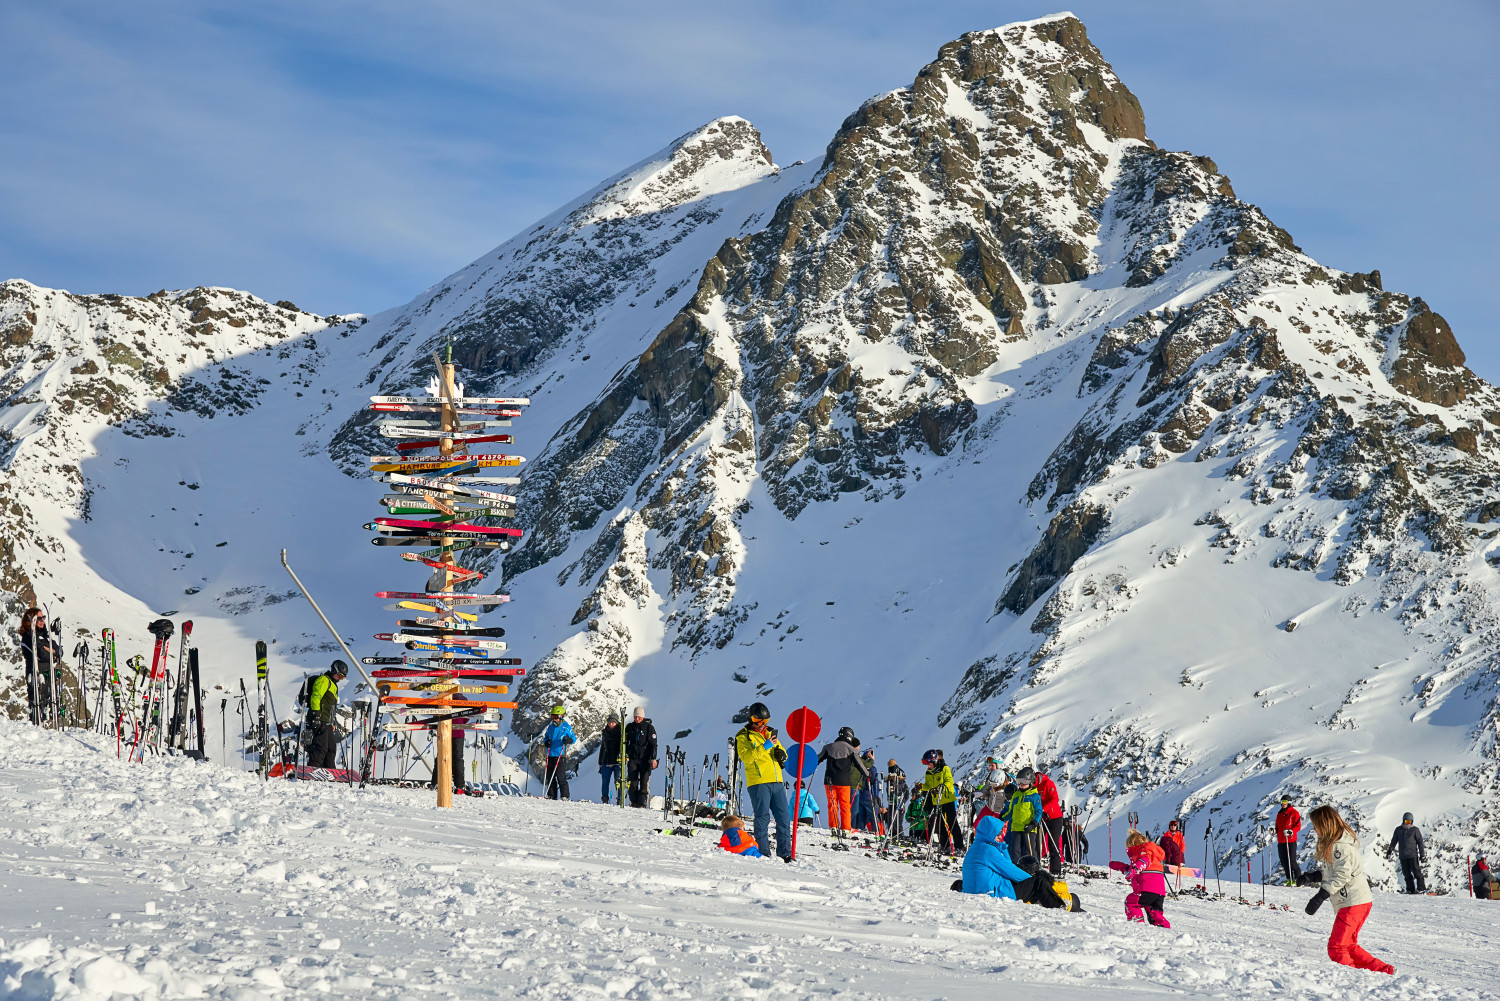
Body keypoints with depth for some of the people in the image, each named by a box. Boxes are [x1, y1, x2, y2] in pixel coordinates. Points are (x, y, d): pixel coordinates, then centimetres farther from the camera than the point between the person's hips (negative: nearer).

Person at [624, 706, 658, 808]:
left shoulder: (649, 727, -2)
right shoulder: (629, 727, 9)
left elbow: (653, 744, -3)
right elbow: (625, 741, 18)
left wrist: (653, 758, -10)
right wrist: (624, 754, 7)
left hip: (645, 759, -3)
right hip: (633, 758, 3)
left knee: (644, 782, -5)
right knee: (633, 781, -1)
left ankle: (642, 803, -3)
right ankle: (634, 802, 7)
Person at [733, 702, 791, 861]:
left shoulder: (771, 733, 21)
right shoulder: (743, 736, 2)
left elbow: (782, 753, 27)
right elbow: (746, 757, -15)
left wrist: (781, 754, 2)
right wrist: (765, 746, -22)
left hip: (777, 782, 6)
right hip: (758, 782, -6)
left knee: (784, 817, 3)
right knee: (763, 818, -7)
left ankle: (785, 853, 8)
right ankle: (763, 853, -3)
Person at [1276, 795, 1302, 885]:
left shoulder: (1294, 813, -3)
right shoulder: (1279, 814, 17)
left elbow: (1298, 826, -7)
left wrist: (1290, 831, -22)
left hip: (1291, 840, -7)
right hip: (1281, 841, 7)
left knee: (1292, 861, -10)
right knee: (1284, 861, 5)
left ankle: (1298, 879, -3)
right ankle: (1289, 879, 12)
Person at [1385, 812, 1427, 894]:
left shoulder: (1415, 830, 1)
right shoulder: (1398, 830, 10)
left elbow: (1420, 843, 3)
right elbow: (1394, 841, 19)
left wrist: (1422, 855, -1)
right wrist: (1389, 851, 14)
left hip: (1412, 855, -4)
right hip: (1403, 856, 4)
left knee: (1416, 872, -6)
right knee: (1406, 873, 4)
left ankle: (1421, 888, -2)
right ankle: (1410, 889, 10)